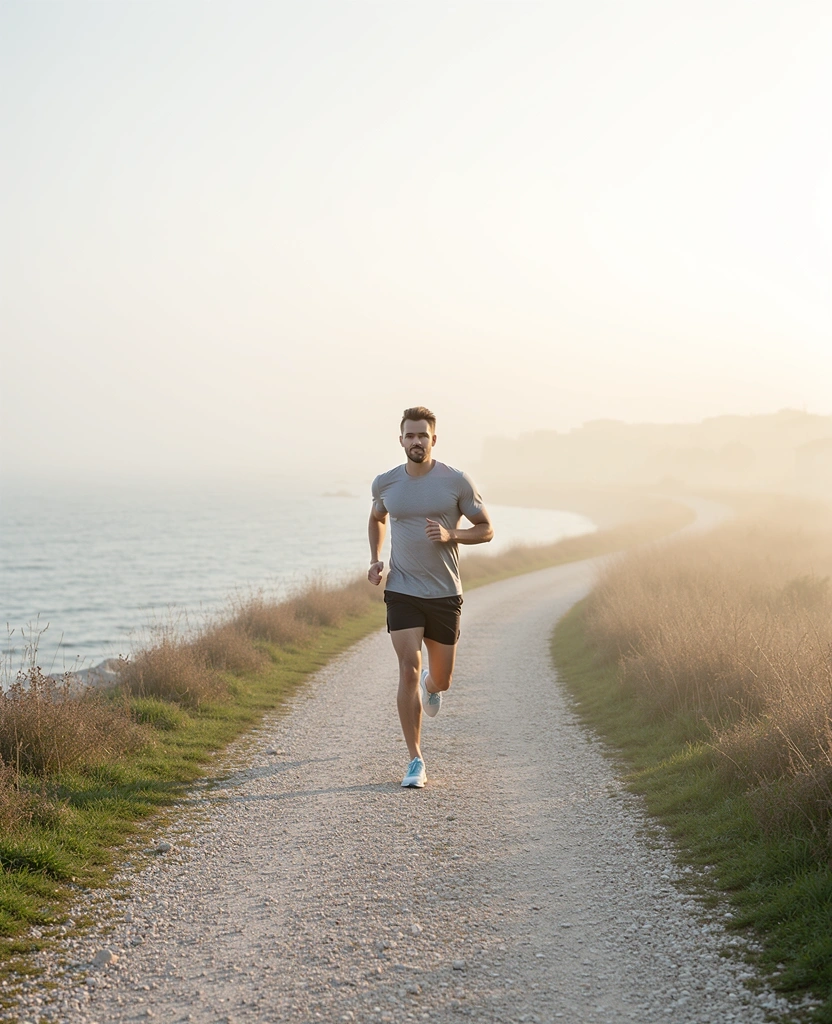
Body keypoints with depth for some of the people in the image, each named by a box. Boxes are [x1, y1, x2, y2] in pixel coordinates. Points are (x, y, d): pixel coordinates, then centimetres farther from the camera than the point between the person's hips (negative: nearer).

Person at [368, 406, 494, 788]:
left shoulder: (457, 482, -5)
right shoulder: (385, 483, 2)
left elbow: (486, 530, 1)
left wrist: (450, 535, -17)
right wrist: (375, 560, 8)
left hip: (445, 594, 0)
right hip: (402, 591, 0)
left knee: (441, 681, 10)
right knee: (408, 670, -14)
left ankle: (431, 684, 50)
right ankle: (416, 761, -6)